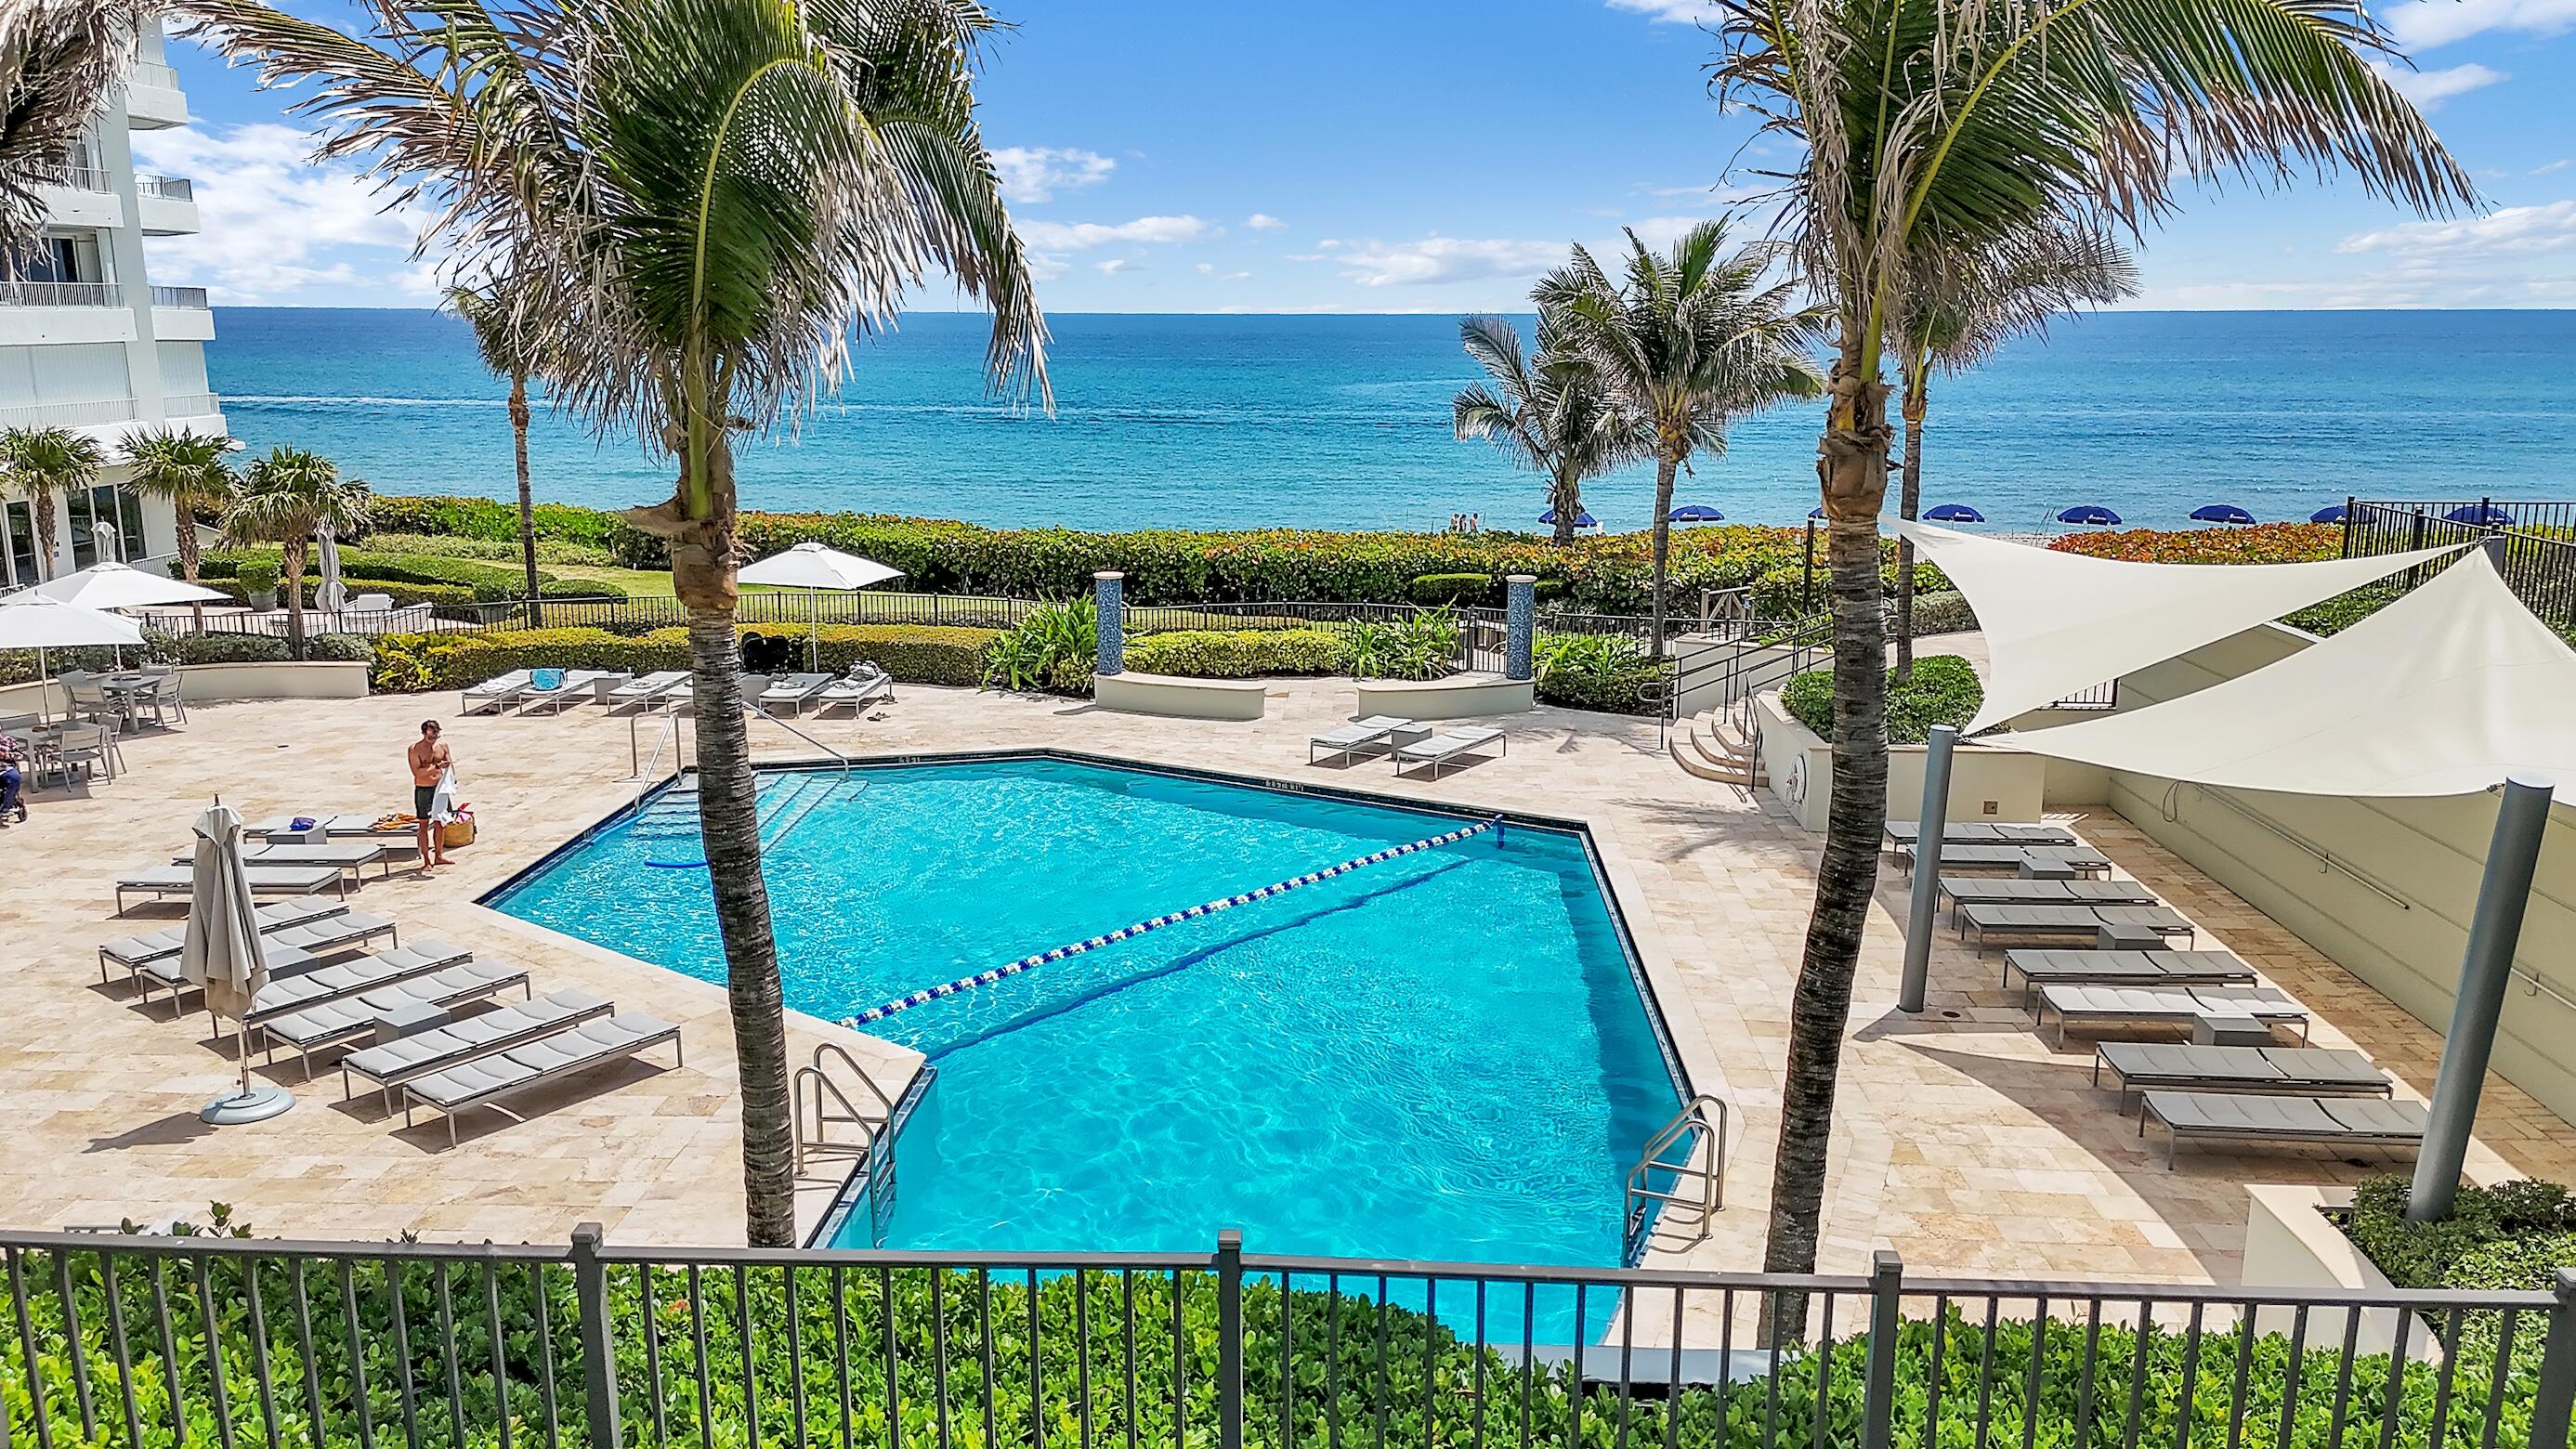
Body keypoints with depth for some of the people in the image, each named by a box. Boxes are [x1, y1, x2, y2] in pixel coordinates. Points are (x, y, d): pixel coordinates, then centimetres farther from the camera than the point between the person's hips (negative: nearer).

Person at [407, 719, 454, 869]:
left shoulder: (442, 745, 2)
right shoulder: (414, 749, -13)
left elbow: (448, 763, 13)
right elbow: (417, 772, -20)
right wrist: (436, 766, -27)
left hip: (440, 788, 5)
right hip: (423, 790, -5)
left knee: (439, 822, 11)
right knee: (424, 825, 1)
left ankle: (438, 856, 23)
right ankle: (426, 860, 4)